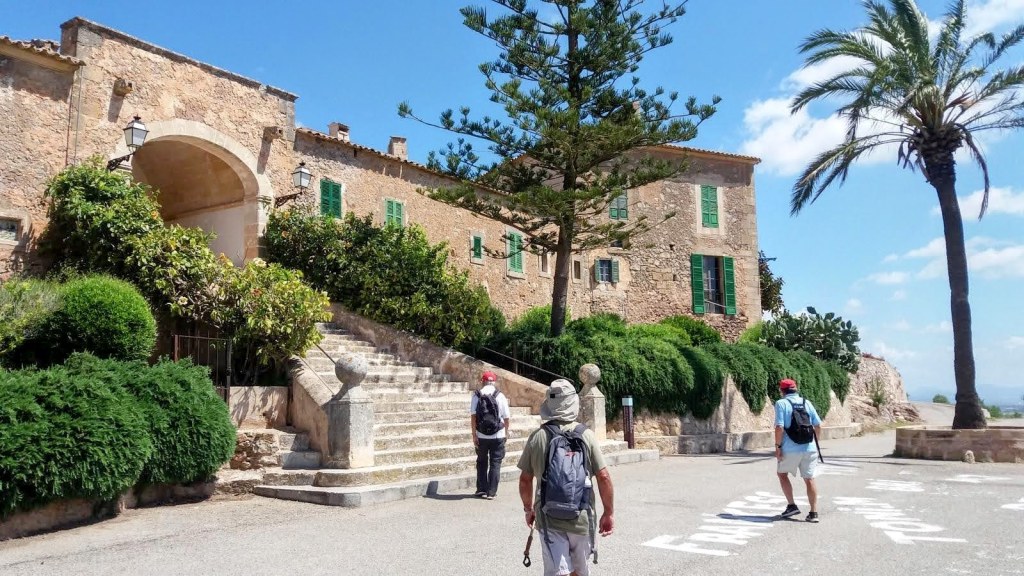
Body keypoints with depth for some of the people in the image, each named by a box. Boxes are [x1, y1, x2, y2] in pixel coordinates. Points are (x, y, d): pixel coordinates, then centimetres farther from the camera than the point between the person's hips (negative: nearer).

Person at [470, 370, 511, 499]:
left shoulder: (476, 396, -2)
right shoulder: (500, 396, -4)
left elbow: (473, 416, -8)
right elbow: (506, 417, -1)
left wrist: (474, 435, -5)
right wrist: (506, 432, 14)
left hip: (481, 436, 1)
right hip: (498, 436, -1)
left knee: (481, 462, 17)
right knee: (495, 463, 8)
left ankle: (481, 490, 19)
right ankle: (491, 492, 7)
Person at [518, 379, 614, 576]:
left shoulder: (537, 437, -4)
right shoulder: (586, 435, -6)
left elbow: (525, 479, 1)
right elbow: (604, 477, -7)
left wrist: (528, 509, 17)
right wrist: (609, 513, 5)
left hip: (548, 517, -1)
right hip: (581, 516, 1)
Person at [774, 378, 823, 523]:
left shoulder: (781, 403, -5)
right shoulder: (807, 403, 8)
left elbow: (779, 427, -14)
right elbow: (818, 425, 7)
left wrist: (777, 447, -8)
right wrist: (814, 443, 19)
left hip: (790, 449, -4)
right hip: (810, 449, 4)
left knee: (782, 474, 17)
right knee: (809, 479, 10)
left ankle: (792, 506, 12)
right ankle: (813, 513, 7)